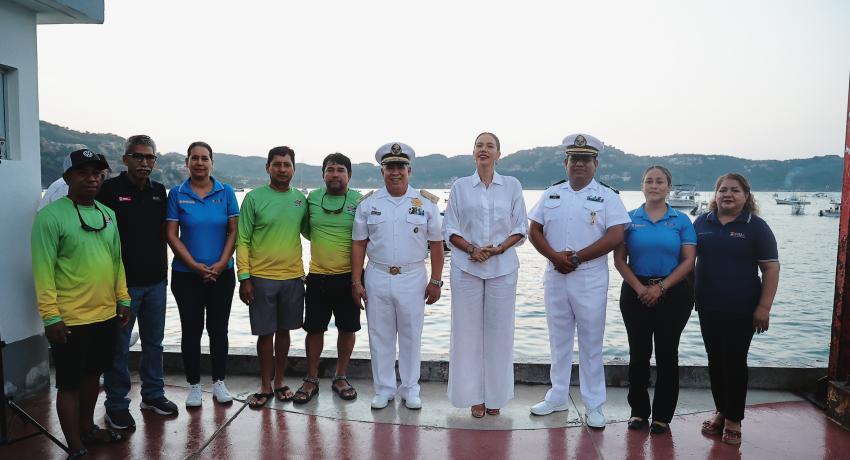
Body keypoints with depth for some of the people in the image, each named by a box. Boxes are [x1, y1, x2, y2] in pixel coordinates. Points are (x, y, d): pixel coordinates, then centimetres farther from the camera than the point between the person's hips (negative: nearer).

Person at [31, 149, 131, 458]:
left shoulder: (108, 215, 9)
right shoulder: (50, 216, -12)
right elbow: (43, 270, -15)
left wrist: (123, 299, 12)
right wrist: (51, 316, -17)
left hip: (105, 314, 7)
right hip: (70, 319, -6)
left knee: (92, 375, 20)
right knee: (70, 383, 5)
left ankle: (87, 429, 38)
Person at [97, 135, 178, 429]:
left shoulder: (159, 191, 9)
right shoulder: (110, 190, -7)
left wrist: (163, 270, 12)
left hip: (155, 282, 5)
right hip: (123, 282, -5)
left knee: (154, 342, 15)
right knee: (119, 346, 4)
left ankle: (153, 395, 28)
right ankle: (116, 405, 17)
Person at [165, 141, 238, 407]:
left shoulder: (226, 192, 1)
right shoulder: (177, 194, -2)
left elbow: (233, 231, 0)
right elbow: (171, 235, -5)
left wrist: (221, 264, -11)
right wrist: (194, 265, -13)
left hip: (222, 274, 1)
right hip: (186, 275, -1)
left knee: (218, 329, 9)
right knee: (191, 330, 7)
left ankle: (219, 382, 23)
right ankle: (194, 385, 21)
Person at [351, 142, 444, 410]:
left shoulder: (426, 202, 1)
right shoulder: (368, 203, 4)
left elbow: (436, 244, 3)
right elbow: (358, 244, 5)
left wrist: (435, 281, 0)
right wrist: (356, 282, 0)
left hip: (413, 278, -1)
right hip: (377, 278, 1)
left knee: (411, 335, 8)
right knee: (380, 336, 8)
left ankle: (410, 389, 22)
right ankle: (384, 389, 22)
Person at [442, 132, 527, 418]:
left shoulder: (512, 186, 6)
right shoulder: (460, 187, 6)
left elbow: (521, 229, 5)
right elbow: (449, 229, 4)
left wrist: (499, 248, -11)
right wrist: (472, 249, -12)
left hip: (502, 267, 0)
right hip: (467, 267, 0)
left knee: (499, 330, 3)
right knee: (468, 330, 1)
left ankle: (495, 395, 16)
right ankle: (474, 395, 13)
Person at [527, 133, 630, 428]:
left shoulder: (607, 197, -2)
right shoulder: (551, 194, 8)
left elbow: (615, 236, -11)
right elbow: (534, 230, 5)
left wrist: (577, 258, -16)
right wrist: (554, 256, -12)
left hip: (590, 279, -3)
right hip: (555, 276, 3)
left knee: (591, 343, 4)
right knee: (559, 339, 14)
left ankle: (593, 406, 16)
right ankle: (558, 397, 27)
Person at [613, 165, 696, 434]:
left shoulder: (681, 221, 2)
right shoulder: (629, 219, 3)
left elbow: (689, 261, -4)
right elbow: (619, 260, -1)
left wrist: (661, 288, -13)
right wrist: (639, 288, -12)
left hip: (672, 294, 0)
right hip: (636, 293, 1)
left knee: (667, 353, 6)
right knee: (639, 353, 7)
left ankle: (662, 415, 18)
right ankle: (639, 411, 21)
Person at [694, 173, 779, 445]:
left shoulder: (756, 226, -4)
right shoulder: (703, 222, 6)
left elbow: (771, 268, -6)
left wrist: (764, 307, -13)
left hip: (741, 310, -3)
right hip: (708, 308, 3)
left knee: (734, 362, 2)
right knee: (715, 361, 11)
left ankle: (734, 420, 16)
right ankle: (720, 412, 26)